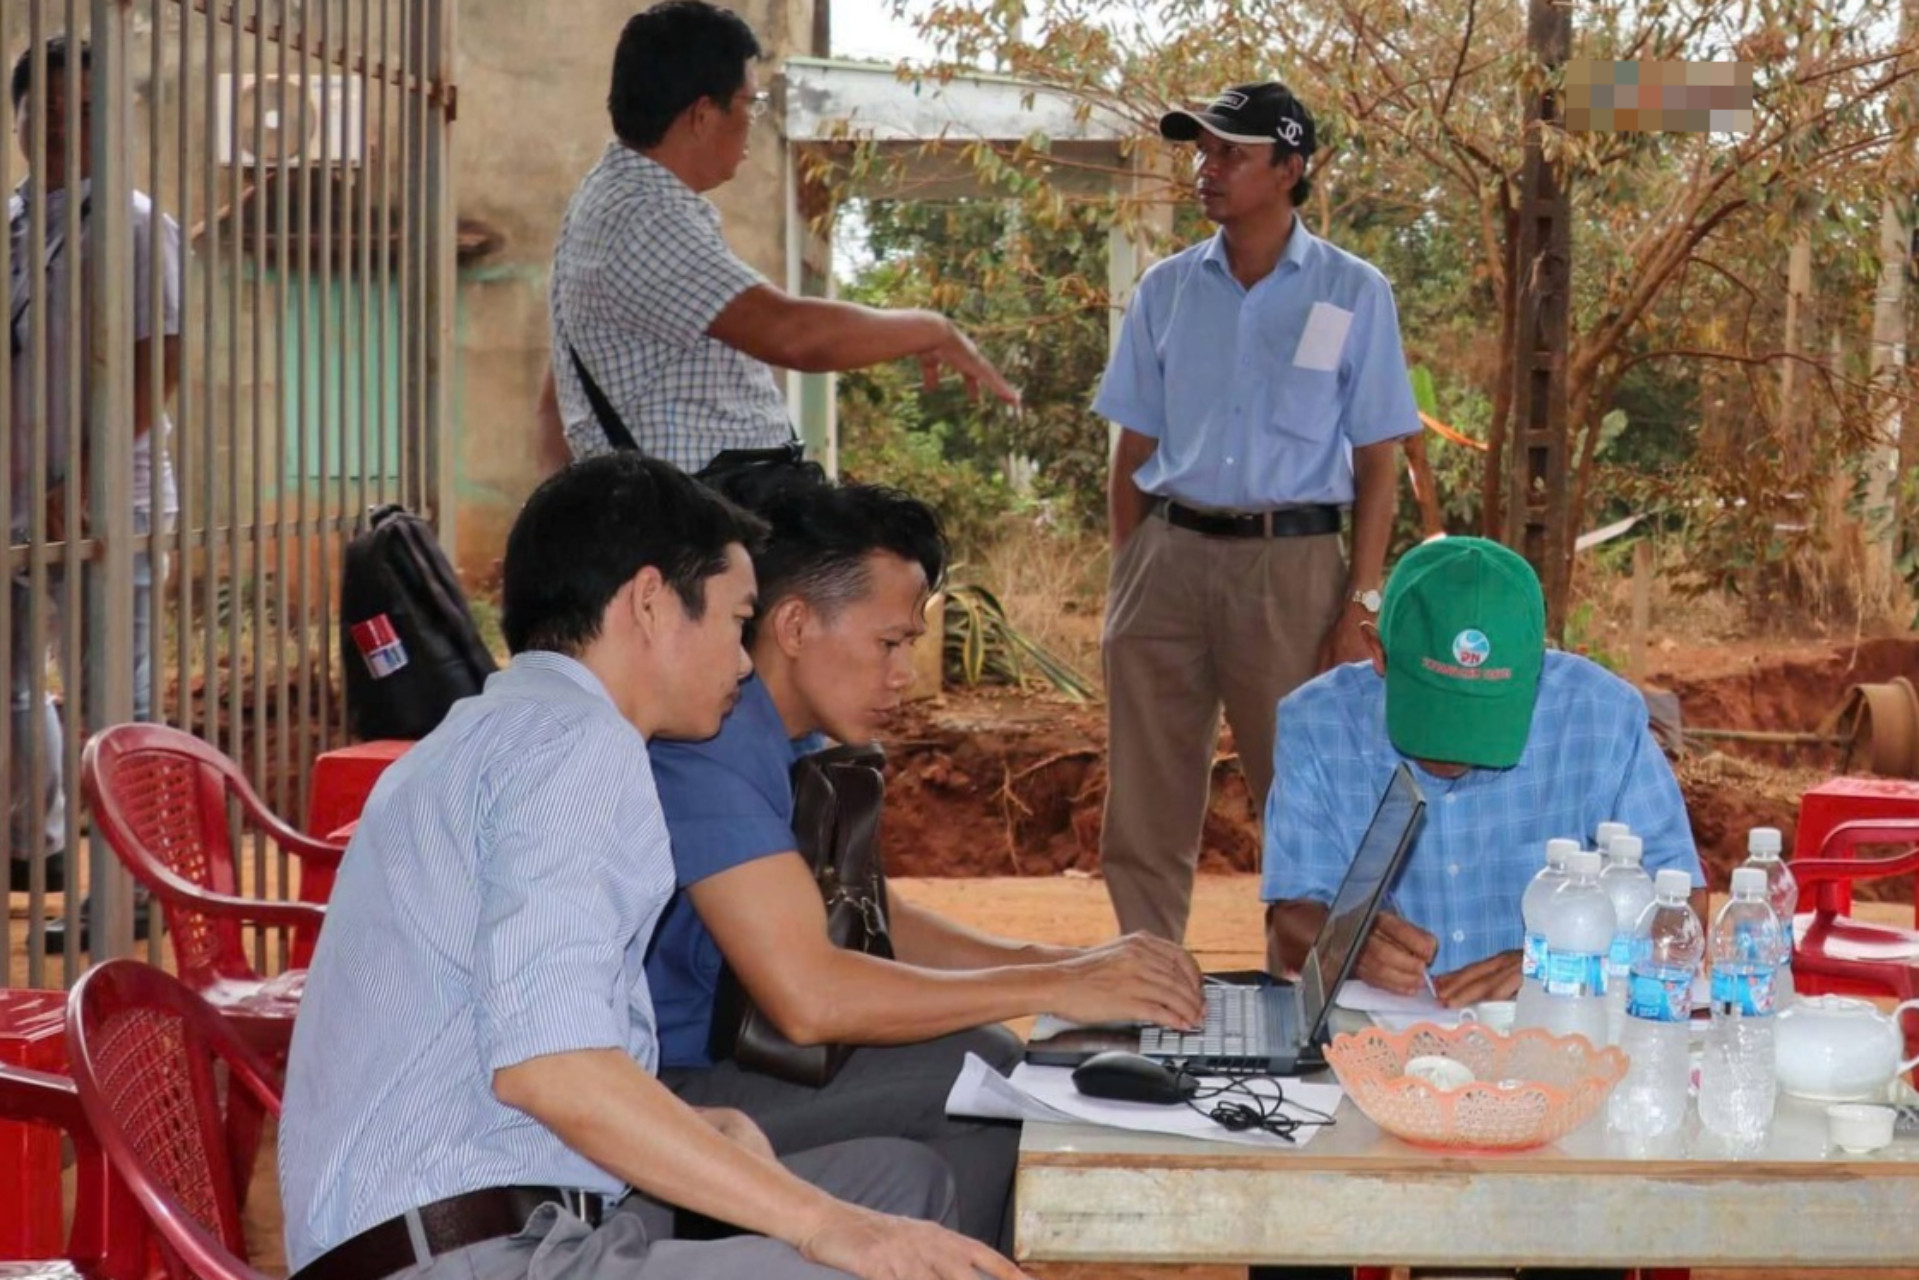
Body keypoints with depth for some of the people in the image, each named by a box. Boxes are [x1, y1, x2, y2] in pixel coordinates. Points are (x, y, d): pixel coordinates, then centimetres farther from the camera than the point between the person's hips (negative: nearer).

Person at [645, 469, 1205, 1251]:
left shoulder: (792, 742, 10)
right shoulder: (712, 742, -21)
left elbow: (882, 923, 18)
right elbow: (807, 995, -28)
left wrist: (1078, 964, 3)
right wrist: (1054, 988, -20)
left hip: (720, 1057, 10)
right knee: (977, 1075, -16)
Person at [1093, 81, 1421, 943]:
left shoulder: (1352, 294, 1)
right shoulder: (1167, 289, 9)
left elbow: (1375, 464, 1)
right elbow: (1133, 450, 12)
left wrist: (1363, 602, -6)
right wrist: (1123, 580, 6)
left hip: (1290, 563, -3)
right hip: (1169, 556, 3)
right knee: (1146, 804, 6)